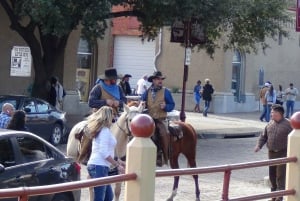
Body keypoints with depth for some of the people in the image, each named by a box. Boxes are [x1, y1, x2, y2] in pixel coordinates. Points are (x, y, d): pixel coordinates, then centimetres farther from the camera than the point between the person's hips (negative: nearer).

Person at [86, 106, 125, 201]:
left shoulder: (100, 130, 17)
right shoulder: (105, 131, -12)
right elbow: (104, 153, -19)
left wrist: (118, 161, 22)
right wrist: (117, 165, -15)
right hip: (99, 167, -10)